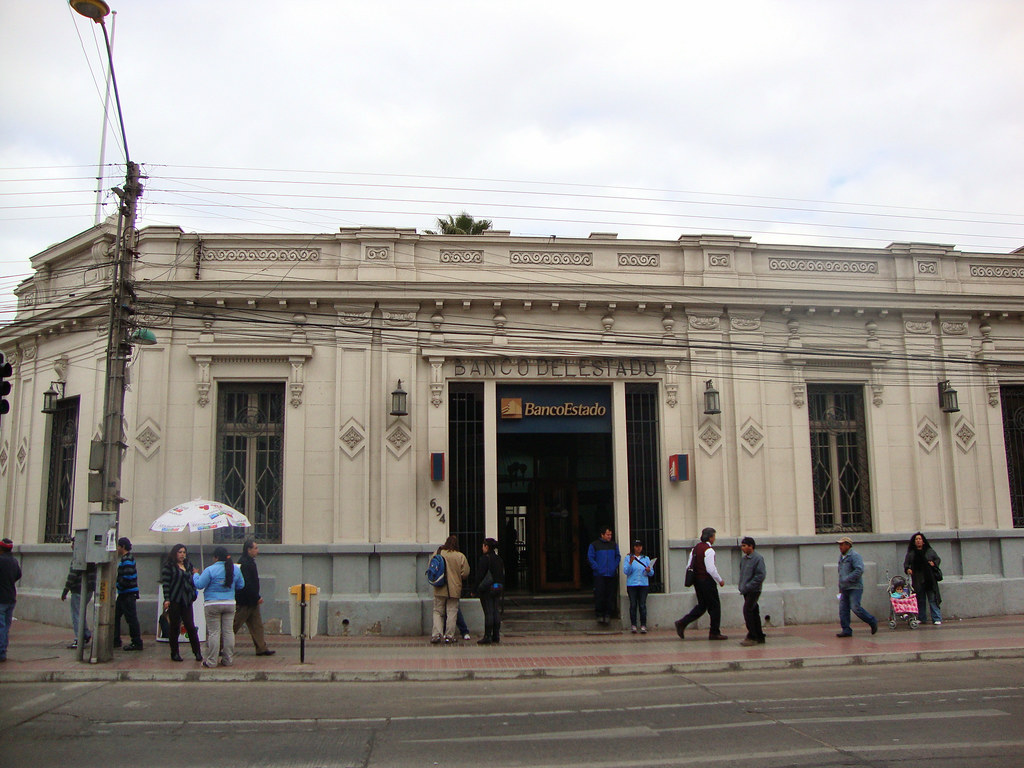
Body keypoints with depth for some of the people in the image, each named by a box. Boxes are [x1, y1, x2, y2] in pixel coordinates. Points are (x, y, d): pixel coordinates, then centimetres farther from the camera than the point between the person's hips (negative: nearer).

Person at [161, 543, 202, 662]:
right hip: (174, 600, -4)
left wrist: (193, 593, 10)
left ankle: (197, 652, 6)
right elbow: (166, 584, -8)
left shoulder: (188, 566, 14)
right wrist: (166, 599, -14)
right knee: (174, 627, 3)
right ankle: (174, 653, 13)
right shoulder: (169, 566, -2)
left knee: (191, 626, 0)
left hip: (187, 600, 4)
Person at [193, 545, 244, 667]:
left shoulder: (210, 570, -11)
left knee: (213, 633, 0)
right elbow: (241, 585, 12)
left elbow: (199, 585, -7)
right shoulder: (236, 569, 3)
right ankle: (228, 659, 12)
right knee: (229, 631, 8)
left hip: (213, 605, -4)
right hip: (230, 604, 4)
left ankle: (211, 661, 4)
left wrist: (195, 575, 12)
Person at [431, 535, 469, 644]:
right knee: (452, 612, 7)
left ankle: (436, 634, -4)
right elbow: (465, 573, -3)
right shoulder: (461, 556, -6)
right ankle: (449, 635, 7)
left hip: (439, 590, 1)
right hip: (454, 589, -1)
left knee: (438, 612, 9)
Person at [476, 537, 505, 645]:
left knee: (488, 613, -6)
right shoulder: (499, 559, 11)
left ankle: (487, 637, -4)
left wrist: (476, 590, -9)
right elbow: (502, 575, 14)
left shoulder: (484, 558, -12)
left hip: (487, 589, -7)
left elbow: (480, 575, -15)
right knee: (496, 612, 9)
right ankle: (496, 636, 13)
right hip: (497, 588, 7)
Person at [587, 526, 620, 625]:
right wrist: (597, 568, -8)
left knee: (610, 594, 2)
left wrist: (615, 567, 5)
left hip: (611, 574, 3)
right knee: (599, 594, -7)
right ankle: (599, 614, 3)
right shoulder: (594, 545, 2)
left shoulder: (614, 545, 14)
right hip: (599, 575, -3)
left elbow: (618, 557, 19)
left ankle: (608, 614, 11)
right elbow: (590, 558, 0)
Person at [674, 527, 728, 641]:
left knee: (702, 605, 15)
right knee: (714, 606, 4)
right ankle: (715, 633, 9)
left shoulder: (695, 549, 10)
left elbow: (688, 566, 12)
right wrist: (720, 580, -7)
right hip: (707, 581, -8)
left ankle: (682, 623, 4)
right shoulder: (709, 550, -15)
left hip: (696, 580, 8)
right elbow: (711, 569, -20)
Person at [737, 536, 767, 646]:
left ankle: (752, 637, -9)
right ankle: (759, 636, 19)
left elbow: (761, 575, -17)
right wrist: (741, 585, 9)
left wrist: (748, 586, -19)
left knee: (747, 611, -14)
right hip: (746, 591, 8)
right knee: (754, 612, 12)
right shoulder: (743, 559, 12)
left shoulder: (758, 558, -12)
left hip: (754, 590, -8)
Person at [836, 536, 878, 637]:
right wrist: (840, 587, 21)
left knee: (855, 607, -14)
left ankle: (872, 622, 5)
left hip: (855, 587, -9)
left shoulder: (855, 555, -9)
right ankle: (846, 630, 5)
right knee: (843, 609, 2)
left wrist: (847, 580, -21)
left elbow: (859, 570, -21)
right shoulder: (841, 556, 18)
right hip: (845, 589, 9)